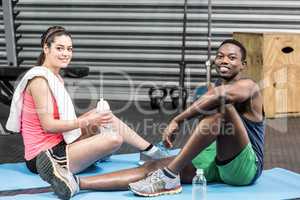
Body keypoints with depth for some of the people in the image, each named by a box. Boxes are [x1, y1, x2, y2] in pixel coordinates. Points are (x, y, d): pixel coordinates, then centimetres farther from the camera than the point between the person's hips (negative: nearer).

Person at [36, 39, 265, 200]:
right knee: (152, 166, -16)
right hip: (213, 162, 7)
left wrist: (177, 121, -30)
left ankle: (169, 177, -30)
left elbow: (221, 95, -32)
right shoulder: (215, 88, 19)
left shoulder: (248, 86, -9)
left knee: (223, 106, -32)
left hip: (244, 167, -6)